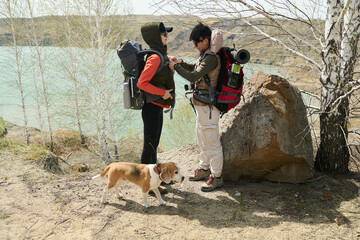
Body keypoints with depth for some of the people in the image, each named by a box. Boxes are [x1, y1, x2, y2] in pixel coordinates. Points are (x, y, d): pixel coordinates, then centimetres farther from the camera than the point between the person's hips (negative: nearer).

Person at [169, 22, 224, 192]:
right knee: (202, 139, 21)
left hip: (208, 106, -11)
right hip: (201, 105, 11)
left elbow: (193, 77, -26)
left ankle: (216, 177, 11)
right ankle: (205, 169, 37)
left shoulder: (211, 58, -21)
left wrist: (176, 67, -13)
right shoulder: (206, 55, 10)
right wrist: (181, 63, 10)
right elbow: (197, 69, 25)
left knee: (212, 142, -1)